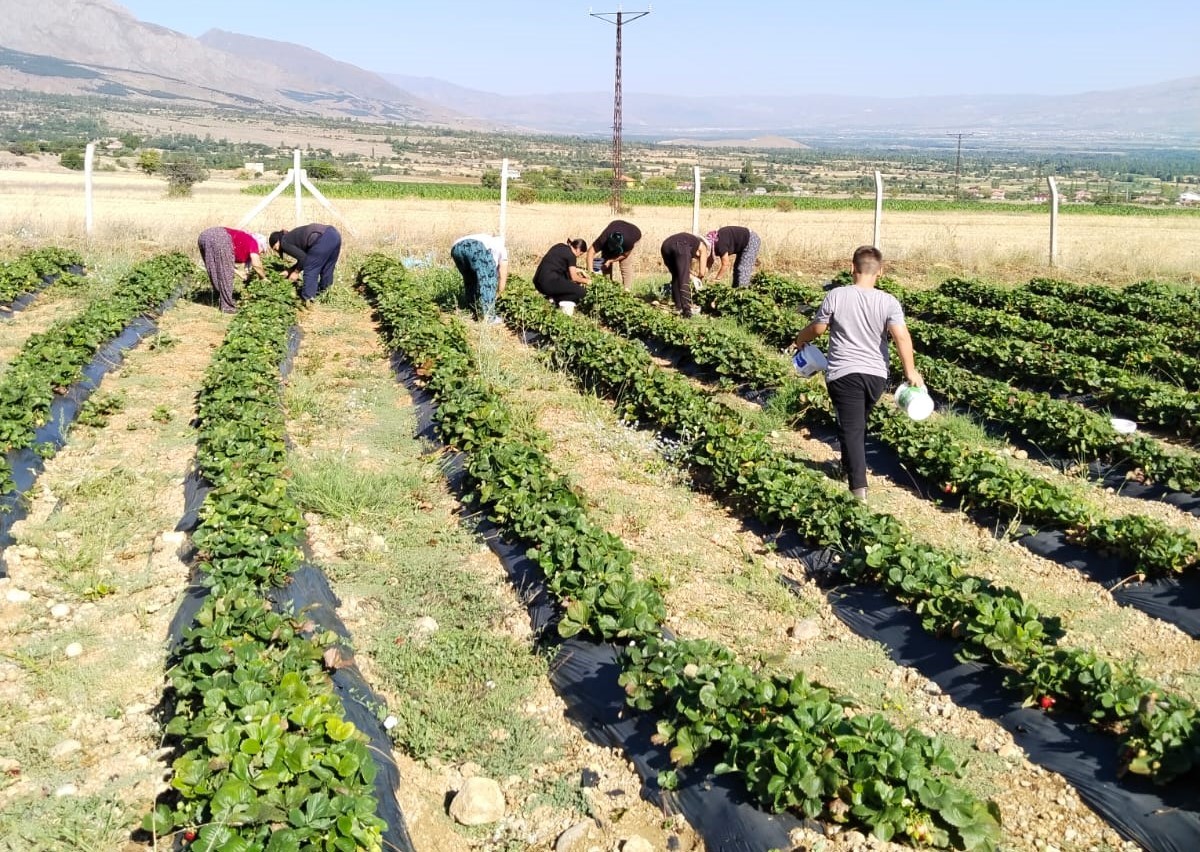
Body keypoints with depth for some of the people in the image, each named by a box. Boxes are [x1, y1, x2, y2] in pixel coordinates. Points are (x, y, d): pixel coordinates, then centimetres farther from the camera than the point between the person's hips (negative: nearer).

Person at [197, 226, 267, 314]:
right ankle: (227, 306, 6)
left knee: (215, 274, 20)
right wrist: (263, 278, 19)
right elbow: (256, 265, 4)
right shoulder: (252, 243, 16)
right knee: (225, 275, 2)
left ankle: (221, 300, 29)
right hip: (220, 239, -8)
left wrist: (237, 272, 22)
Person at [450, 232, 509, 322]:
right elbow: (503, 277, 34)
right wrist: (496, 295, 46)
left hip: (456, 248, 6)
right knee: (489, 279, 11)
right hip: (477, 247, -6)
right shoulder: (501, 249, 35)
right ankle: (488, 316, 9)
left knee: (470, 280, 26)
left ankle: (475, 314, 29)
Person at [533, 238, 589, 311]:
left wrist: (579, 270, 32)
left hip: (537, 282, 9)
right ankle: (554, 298, -6)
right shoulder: (571, 255, -4)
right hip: (549, 283, -9)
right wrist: (585, 280, 19)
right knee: (580, 292, -5)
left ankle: (552, 295, 11)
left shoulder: (560, 246, 19)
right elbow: (574, 277, 2)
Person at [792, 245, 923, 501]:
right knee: (859, 424, 25)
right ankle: (851, 465, 44)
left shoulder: (836, 296, -8)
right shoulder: (888, 302, -5)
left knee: (851, 428, -5)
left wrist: (800, 339, 23)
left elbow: (817, 328, 2)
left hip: (844, 373, -3)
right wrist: (910, 371, -7)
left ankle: (859, 486, -17)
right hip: (876, 374, 3)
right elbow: (902, 337, -14)